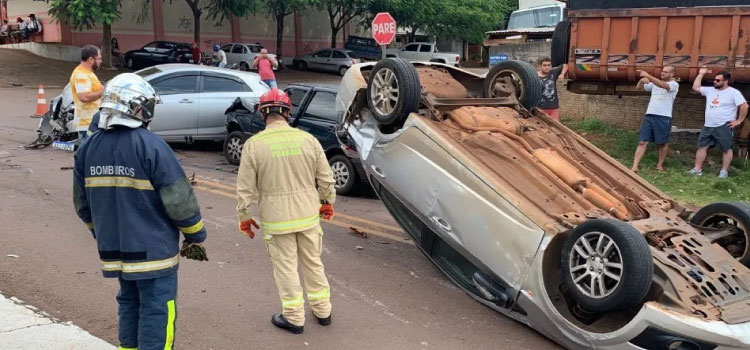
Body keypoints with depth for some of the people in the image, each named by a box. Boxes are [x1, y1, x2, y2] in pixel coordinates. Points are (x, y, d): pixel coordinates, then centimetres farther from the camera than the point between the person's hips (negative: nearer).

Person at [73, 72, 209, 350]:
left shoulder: (88, 148, 2)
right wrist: (195, 236, -2)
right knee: (156, 312, 2)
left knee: (129, 304, 22)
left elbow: (83, 204, 11)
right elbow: (179, 200, -16)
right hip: (153, 250, -6)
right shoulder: (151, 146, -18)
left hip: (114, 250, 7)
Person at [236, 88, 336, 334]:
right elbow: (326, 178, 2)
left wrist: (244, 216, 6)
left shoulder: (254, 145, -11)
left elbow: (246, 188, -7)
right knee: (313, 263, 18)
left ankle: (294, 318, 20)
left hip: (276, 219, -3)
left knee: (285, 268, 10)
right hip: (308, 214, 3)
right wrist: (327, 203, 18)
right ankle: (322, 311, 29)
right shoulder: (308, 139, -4)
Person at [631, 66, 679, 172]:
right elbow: (638, 88, 16)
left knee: (663, 143, 7)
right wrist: (642, 80, -7)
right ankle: (635, 166, -5)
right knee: (642, 142, -2)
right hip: (649, 116, 4)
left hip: (663, 117, -4)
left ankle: (660, 165, 23)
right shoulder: (655, 83, 15)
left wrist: (648, 76, -31)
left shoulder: (674, 84, -3)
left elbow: (663, 85, -24)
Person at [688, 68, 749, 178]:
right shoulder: (710, 90, 10)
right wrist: (701, 74, 9)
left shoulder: (733, 92, -9)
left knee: (726, 149, 1)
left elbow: (744, 106, -12)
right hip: (708, 126, 6)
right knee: (702, 146, 5)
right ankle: (697, 169, 10)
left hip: (724, 126, -6)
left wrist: (739, 121, -11)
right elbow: (695, 87, 14)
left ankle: (724, 171, 6)